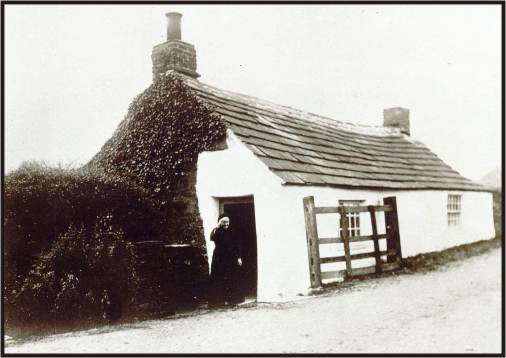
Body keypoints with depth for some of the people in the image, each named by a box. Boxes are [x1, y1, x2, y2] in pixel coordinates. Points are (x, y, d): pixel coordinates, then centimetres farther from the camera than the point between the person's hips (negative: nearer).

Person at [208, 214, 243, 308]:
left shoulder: (231, 233, 6)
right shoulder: (217, 232, -5)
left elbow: (237, 246, 8)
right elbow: (212, 237, -29)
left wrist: (239, 257, 2)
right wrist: (217, 226, -33)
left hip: (231, 259, 4)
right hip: (219, 260, -4)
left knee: (232, 280, 8)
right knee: (219, 281, -4)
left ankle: (231, 299, 19)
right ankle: (219, 300, 0)